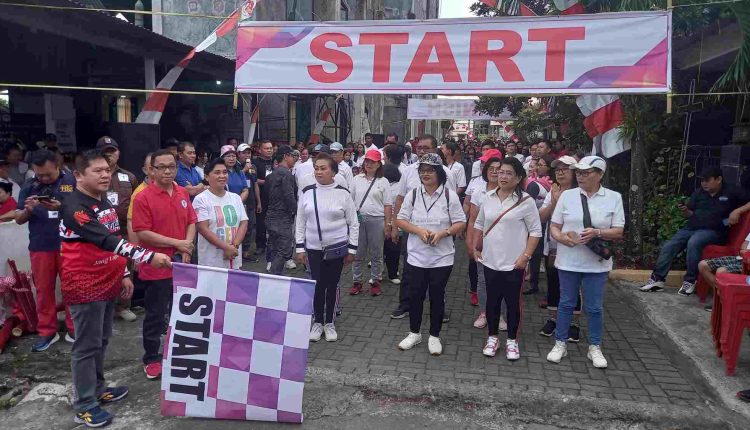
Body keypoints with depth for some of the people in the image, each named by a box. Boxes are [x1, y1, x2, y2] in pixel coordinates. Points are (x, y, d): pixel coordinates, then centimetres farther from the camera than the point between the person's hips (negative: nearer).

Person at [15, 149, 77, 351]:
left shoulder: (72, 181, -3)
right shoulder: (29, 186, 6)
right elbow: (19, 219, 8)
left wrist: (62, 207, -21)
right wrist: (28, 209, -14)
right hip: (40, 247, 3)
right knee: (43, 290, 9)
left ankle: (74, 329, 17)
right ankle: (47, 332, 20)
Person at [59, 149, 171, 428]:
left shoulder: (104, 202, 10)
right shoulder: (75, 207, -20)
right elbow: (107, 241, -31)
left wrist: (124, 274, 17)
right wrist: (149, 257, -36)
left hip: (108, 283, 9)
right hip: (85, 286, -9)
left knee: (102, 341, 19)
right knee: (87, 346, 1)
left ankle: (97, 388, 34)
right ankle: (84, 407, 12)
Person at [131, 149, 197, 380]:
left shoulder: (182, 193, 5)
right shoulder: (143, 197, -13)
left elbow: (191, 222, 10)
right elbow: (142, 233, -17)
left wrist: (186, 249, -6)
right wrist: (177, 243, -18)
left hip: (181, 264, 6)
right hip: (156, 267, -5)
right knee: (155, 316, 7)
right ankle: (151, 359, 23)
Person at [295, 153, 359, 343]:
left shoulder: (343, 193, -6)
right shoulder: (307, 192, -1)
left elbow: (353, 223, -1)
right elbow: (300, 222, 5)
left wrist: (351, 249, -3)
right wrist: (300, 248, 1)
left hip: (337, 247, -1)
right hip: (314, 248, 1)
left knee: (332, 286, 8)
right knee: (318, 286, 5)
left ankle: (329, 323, 25)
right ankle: (317, 322, 24)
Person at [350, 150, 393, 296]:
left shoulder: (383, 181, 2)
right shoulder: (357, 179, 8)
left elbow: (388, 205, 0)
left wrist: (388, 223, -4)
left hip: (376, 220, -2)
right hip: (358, 219, 2)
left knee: (376, 254, 7)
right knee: (357, 253, 7)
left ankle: (375, 282, 18)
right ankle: (356, 281, 16)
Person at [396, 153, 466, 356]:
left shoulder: (449, 195, -5)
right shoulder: (413, 194, 0)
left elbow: (460, 223, -4)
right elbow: (401, 220, 1)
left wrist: (443, 233, -21)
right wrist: (419, 231, -16)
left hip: (442, 257, -1)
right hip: (417, 256, 2)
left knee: (437, 296, 9)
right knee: (416, 295, 10)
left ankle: (434, 336, 25)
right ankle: (414, 333, 28)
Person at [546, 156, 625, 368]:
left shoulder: (614, 198, -1)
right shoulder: (567, 195, 0)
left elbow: (618, 232, -2)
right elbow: (554, 226, 3)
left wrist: (597, 233, -20)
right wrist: (561, 237, -18)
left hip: (597, 263, 0)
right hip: (568, 260, 1)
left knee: (595, 307, 8)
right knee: (566, 303, 11)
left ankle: (595, 348, 26)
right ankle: (560, 344, 25)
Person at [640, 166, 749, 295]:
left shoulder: (731, 192, 2)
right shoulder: (699, 193, 14)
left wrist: (737, 211, -15)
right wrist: (685, 210, -6)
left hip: (713, 231, -5)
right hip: (691, 228, 5)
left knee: (693, 243, -35)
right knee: (668, 246, -14)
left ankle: (690, 280, -24)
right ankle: (657, 279, -12)